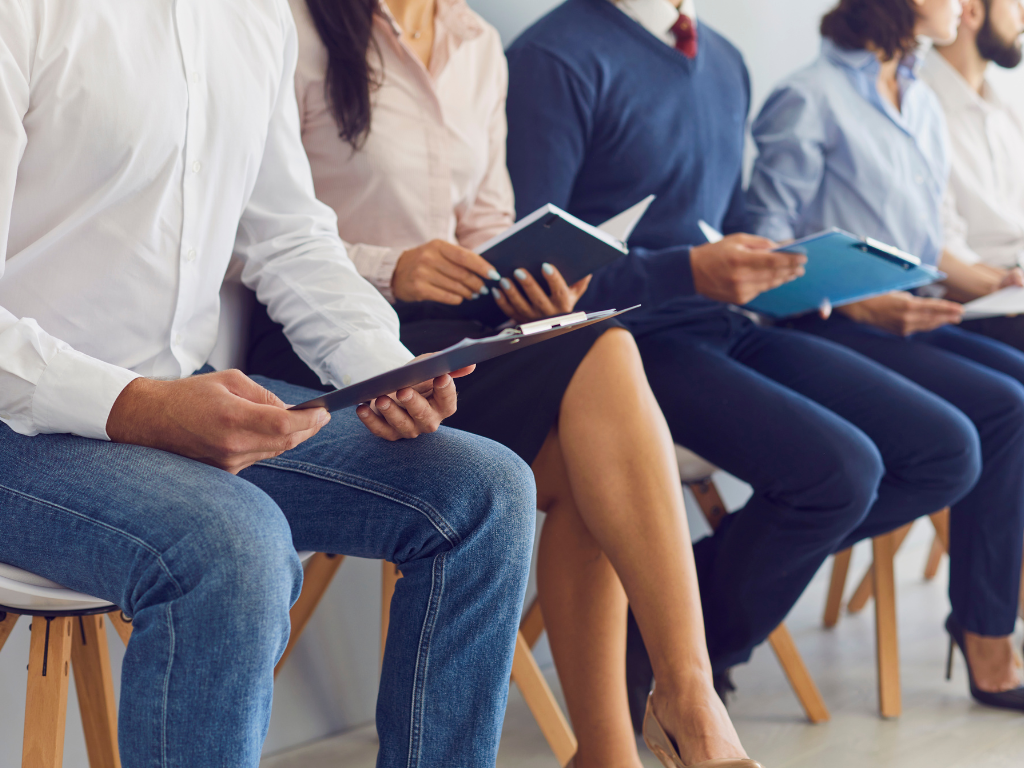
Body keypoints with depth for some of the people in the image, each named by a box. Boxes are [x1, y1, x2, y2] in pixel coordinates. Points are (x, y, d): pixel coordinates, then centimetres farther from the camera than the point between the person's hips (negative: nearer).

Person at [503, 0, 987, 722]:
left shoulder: (723, 60, 17)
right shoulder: (557, 60, -10)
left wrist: (783, 271, 3)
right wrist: (691, 274, -26)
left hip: (729, 329, 8)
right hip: (630, 339, -8)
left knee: (947, 451, -4)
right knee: (837, 468, -27)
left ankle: (690, 579, 2)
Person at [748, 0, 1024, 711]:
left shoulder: (922, 102, 20)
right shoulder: (809, 100, -6)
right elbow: (769, 247, -10)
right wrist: (864, 306, -20)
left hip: (913, 321, 8)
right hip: (835, 332, -8)